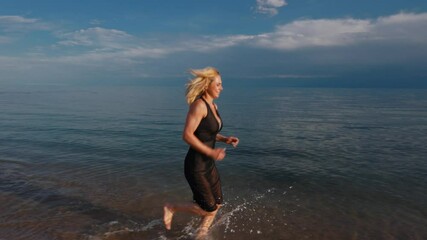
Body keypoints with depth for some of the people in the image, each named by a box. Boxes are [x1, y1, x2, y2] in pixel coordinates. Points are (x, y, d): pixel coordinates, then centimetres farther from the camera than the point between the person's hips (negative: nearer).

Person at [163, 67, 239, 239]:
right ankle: (171, 208, 21)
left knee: (217, 204, 16)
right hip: (196, 165, -9)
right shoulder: (199, 104, -19)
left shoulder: (213, 106, 8)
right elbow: (187, 135, -25)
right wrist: (211, 152, -24)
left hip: (209, 164, 9)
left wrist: (225, 139, 4)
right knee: (208, 209, 1)